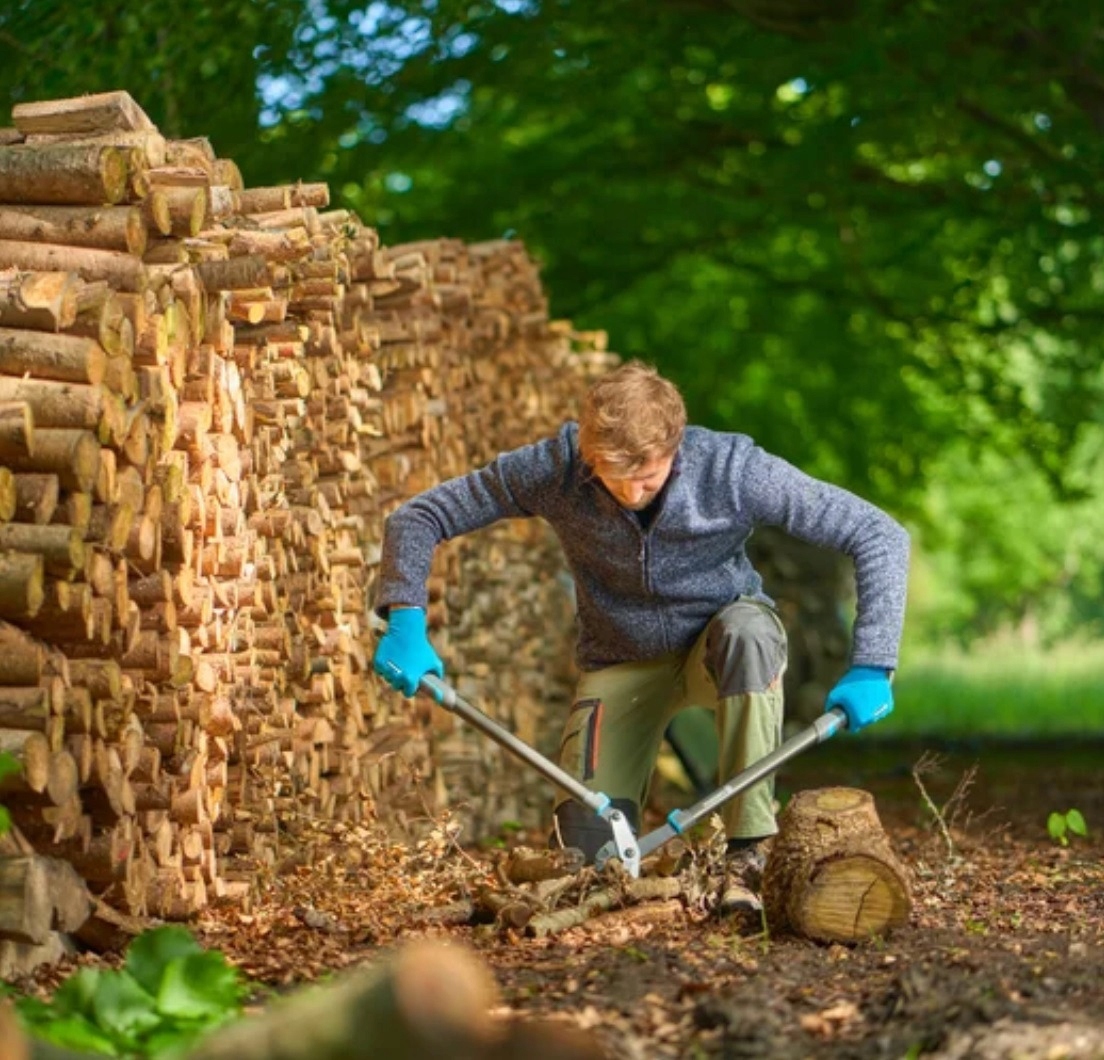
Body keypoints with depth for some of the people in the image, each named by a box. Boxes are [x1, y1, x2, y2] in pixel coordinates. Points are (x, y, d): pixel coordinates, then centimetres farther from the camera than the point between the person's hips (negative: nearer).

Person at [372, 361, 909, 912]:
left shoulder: (732, 468, -29)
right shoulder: (555, 467, -25)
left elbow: (880, 536, -25)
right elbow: (416, 517, -18)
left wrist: (870, 669, -32)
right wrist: (405, 621, -34)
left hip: (720, 636, -1)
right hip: (621, 660, 1)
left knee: (749, 632, -38)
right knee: (591, 845, -13)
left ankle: (751, 854, -30)